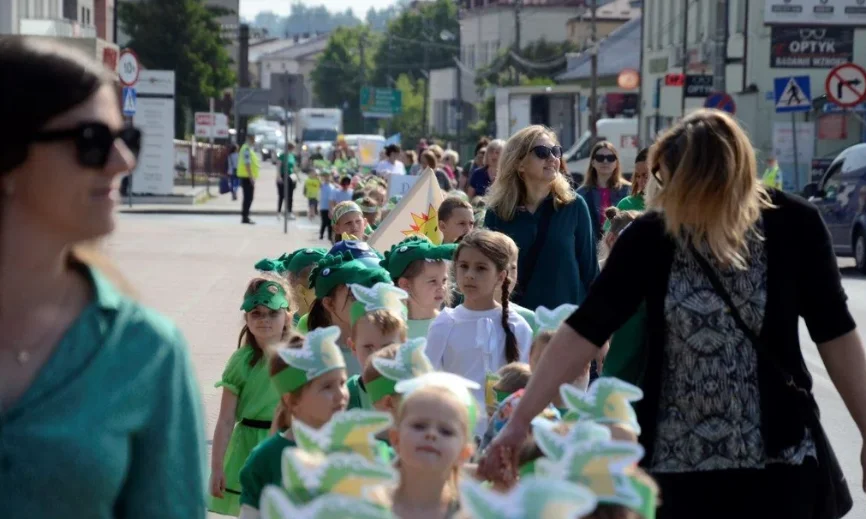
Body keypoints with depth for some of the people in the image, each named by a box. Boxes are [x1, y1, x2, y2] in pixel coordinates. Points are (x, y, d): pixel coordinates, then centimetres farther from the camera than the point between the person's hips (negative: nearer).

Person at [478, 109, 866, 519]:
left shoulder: (793, 225, -9)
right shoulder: (651, 235, -7)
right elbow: (585, 329, -6)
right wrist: (520, 419, -11)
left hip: (779, 459, -1)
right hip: (676, 462, 1)